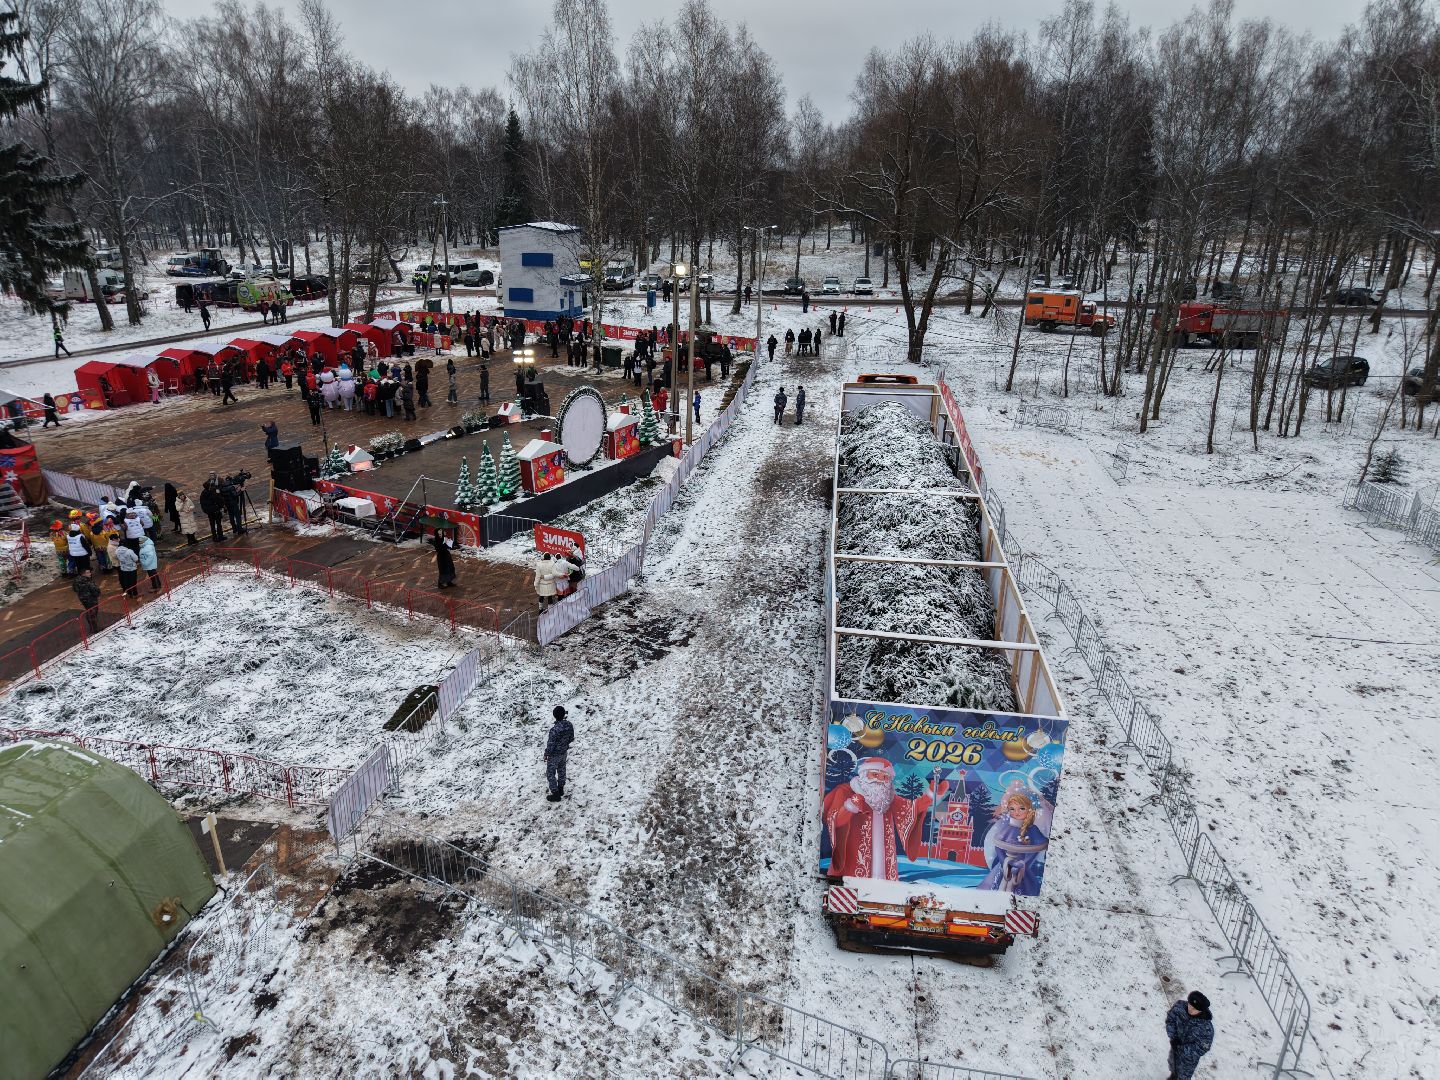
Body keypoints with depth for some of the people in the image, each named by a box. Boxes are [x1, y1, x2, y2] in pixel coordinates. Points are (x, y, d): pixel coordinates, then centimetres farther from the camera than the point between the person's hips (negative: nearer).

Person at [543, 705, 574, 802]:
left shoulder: (554, 729, -35)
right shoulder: (569, 725, -16)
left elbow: (550, 744, -24)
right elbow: (572, 739, 0)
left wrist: (546, 754, -7)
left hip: (554, 755, -6)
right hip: (564, 752, 6)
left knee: (550, 774, 12)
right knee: (561, 770, 26)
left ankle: (556, 794, 20)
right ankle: (561, 790, 43)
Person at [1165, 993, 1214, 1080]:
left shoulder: (1206, 1027, -37)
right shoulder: (1179, 1006, -27)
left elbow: (1201, 1049, -25)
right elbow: (1170, 1019, -10)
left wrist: (1181, 1047, -29)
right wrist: (1173, 1036, -21)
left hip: (1190, 1057, -4)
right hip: (1175, 1046, 4)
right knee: (1173, 1064, 34)